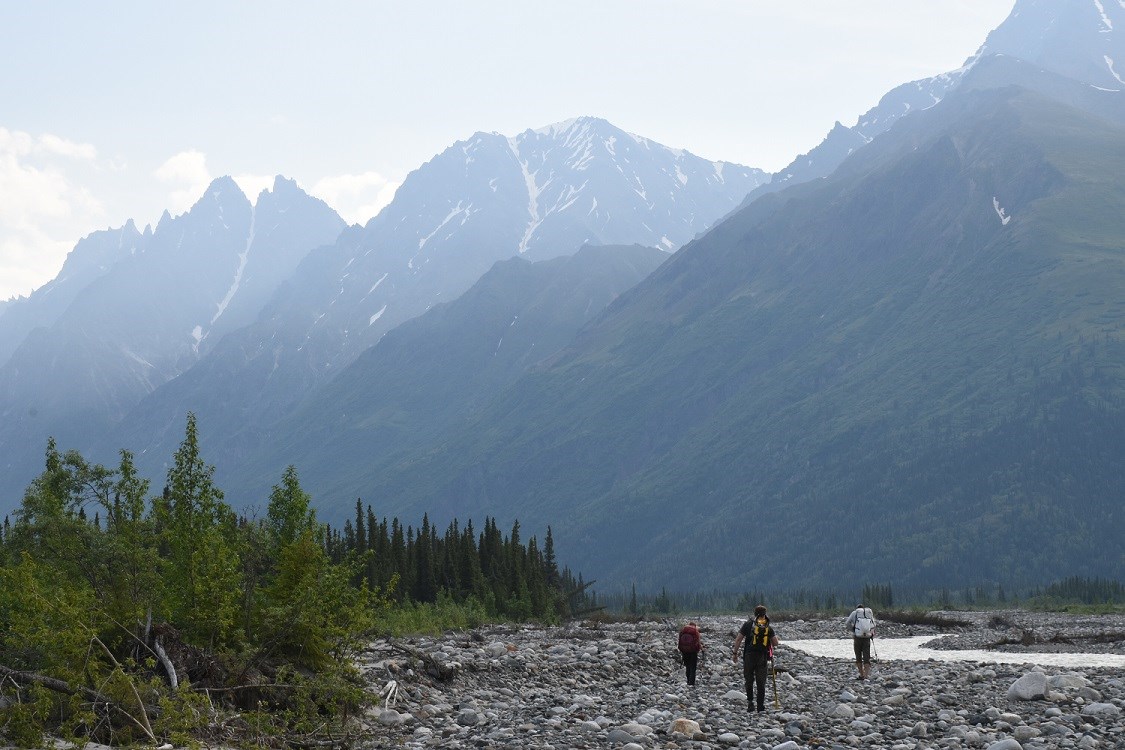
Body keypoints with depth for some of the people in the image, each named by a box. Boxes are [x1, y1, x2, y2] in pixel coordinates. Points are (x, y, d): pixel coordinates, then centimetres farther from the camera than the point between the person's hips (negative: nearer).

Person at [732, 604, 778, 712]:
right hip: (763, 657, 1)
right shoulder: (768, 627, 5)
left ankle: (750, 701, -4)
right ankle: (761, 705, 6)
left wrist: (735, 653, 5)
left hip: (749, 656, -1)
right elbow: (775, 643, 5)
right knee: (761, 682, 7)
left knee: (749, 680, 9)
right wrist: (772, 650, 26)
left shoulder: (748, 624, 0)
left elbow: (738, 639, -2)